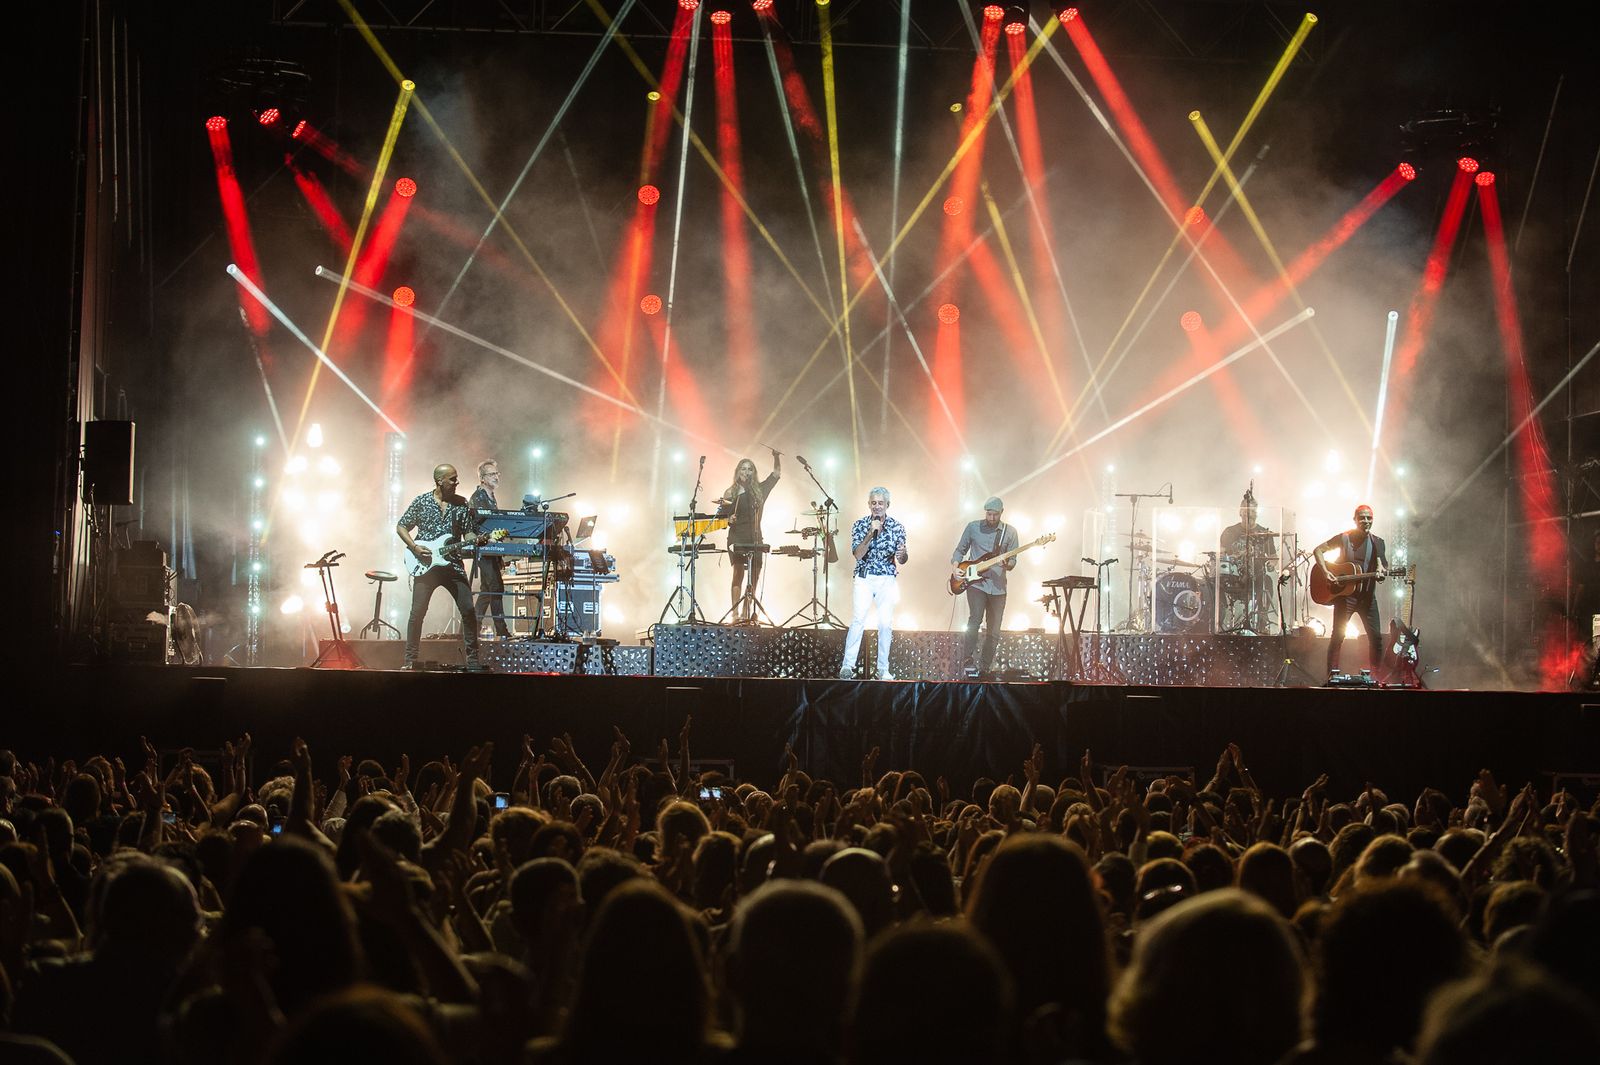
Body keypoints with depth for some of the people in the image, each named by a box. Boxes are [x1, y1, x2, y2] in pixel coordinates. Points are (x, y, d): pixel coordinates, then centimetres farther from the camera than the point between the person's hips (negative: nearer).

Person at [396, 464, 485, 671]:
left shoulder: (461, 505, 8)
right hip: (425, 565, -2)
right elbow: (401, 527, 6)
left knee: (468, 611, -4)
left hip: (453, 566, 2)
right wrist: (415, 547, -8)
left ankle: (472, 660, 4)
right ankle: (410, 660, 4)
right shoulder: (421, 502, 2)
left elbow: (468, 533, 8)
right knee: (418, 612, -6)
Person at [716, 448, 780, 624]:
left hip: (755, 540, 4)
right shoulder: (731, 493, 3)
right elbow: (719, 516, 2)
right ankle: (736, 614, -19)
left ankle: (748, 614, 7)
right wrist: (729, 520, -18)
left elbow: (776, 473, 17)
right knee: (739, 573, -14)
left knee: (754, 578, 2)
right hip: (737, 540, -4)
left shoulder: (760, 490, 11)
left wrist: (776, 457, 2)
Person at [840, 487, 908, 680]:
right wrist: (871, 534, -22)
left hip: (887, 579, 1)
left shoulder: (897, 527, 1)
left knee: (885, 624, -3)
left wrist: (902, 555, -20)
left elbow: (902, 560, 4)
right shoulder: (860, 525, -1)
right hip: (864, 578, -1)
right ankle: (847, 666, -17)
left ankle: (883, 669, 5)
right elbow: (858, 554, -11)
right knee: (858, 619, -16)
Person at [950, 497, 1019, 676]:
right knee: (976, 618, -23)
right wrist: (956, 566, -5)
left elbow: (1013, 561, 5)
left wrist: (1007, 564, -18)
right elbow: (959, 550, 13)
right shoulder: (973, 527, 4)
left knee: (993, 632, 4)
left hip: (997, 586, 2)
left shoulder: (1009, 532, 5)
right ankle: (968, 659, -15)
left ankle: (984, 667, 16)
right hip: (975, 582, -2)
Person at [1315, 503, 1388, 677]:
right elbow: (1318, 550, 1)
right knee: (1337, 636, -5)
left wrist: (1381, 572, -18)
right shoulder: (1344, 538, -3)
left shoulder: (1377, 542, 4)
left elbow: (1384, 568, 6)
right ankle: (1332, 677, -1)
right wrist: (1325, 572, -12)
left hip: (1367, 596, 3)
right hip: (1345, 595, -3)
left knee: (1376, 637, 1)